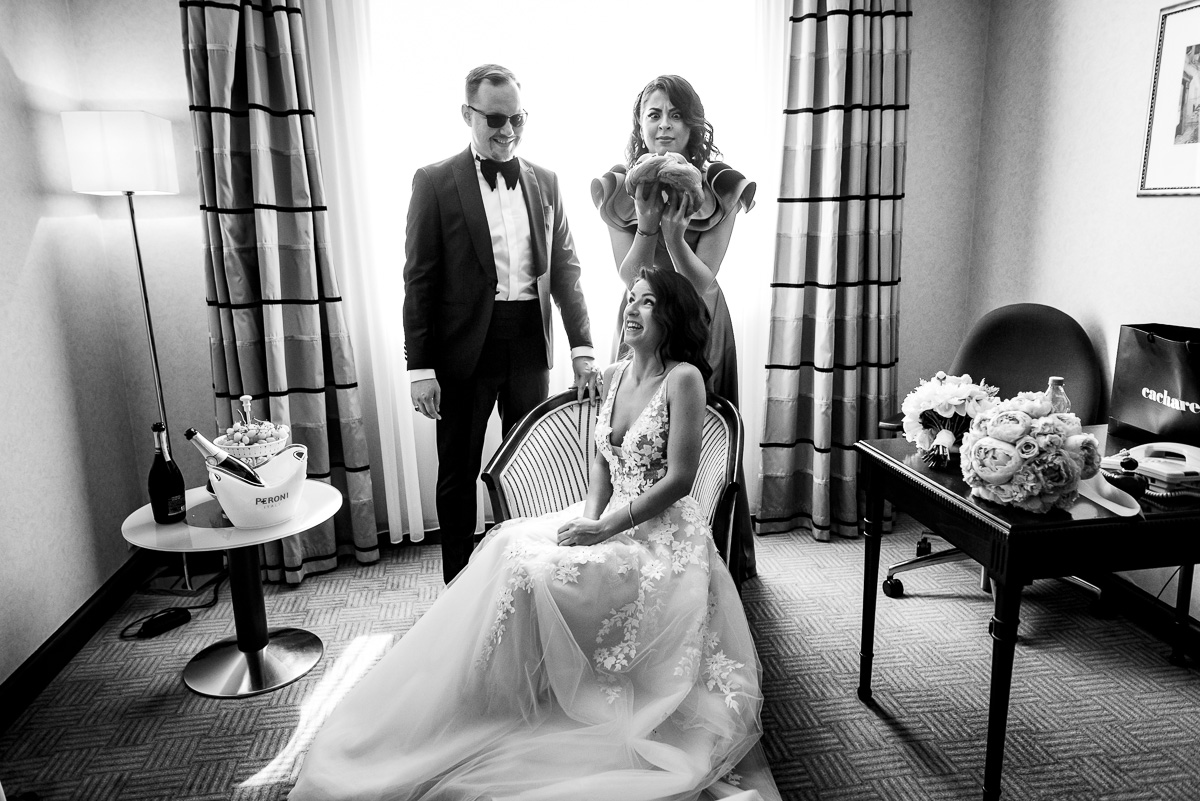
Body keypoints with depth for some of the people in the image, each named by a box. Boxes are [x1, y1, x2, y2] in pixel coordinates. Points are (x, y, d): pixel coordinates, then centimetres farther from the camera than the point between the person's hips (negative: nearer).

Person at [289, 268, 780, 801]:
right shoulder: (614, 376, 9)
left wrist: (605, 528, -18)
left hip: (662, 532, -6)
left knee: (546, 572, -25)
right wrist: (589, 516, -6)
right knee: (508, 547, -16)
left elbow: (679, 479, -16)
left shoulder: (683, 378, -12)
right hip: (609, 519, 6)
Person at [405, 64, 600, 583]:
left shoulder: (544, 182, 8)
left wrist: (582, 347, -3)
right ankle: (459, 587, 24)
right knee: (459, 471, 8)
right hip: (465, 347, -3)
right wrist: (419, 366, -10)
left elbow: (565, 267, 7)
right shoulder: (435, 182, -3)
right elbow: (419, 280, -6)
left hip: (530, 345, 4)